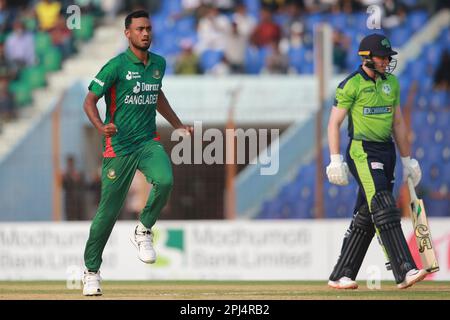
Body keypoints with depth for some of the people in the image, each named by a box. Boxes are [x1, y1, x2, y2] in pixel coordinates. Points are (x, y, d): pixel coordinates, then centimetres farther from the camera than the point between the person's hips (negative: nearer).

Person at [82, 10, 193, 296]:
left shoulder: (159, 64, 9)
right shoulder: (117, 66, -8)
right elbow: (90, 101, -8)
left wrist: (179, 126, 30)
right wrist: (101, 127, -27)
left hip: (149, 142, 4)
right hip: (118, 146, -4)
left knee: (165, 180, -27)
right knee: (109, 209, 0)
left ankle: (143, 231, -2)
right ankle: (92, 271, 15)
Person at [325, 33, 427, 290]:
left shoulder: (392, 83, 13)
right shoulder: (351, 84, -7)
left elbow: (397, 123, 20)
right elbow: (334, 122, -6)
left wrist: (407, 159, 20)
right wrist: (335, 160, -13)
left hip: (386, 151, 7)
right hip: (362, 152, -7)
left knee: (365, 218, 8)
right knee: (384, 209, -18)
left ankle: (341, 276, 15)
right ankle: (404, 271, -26)